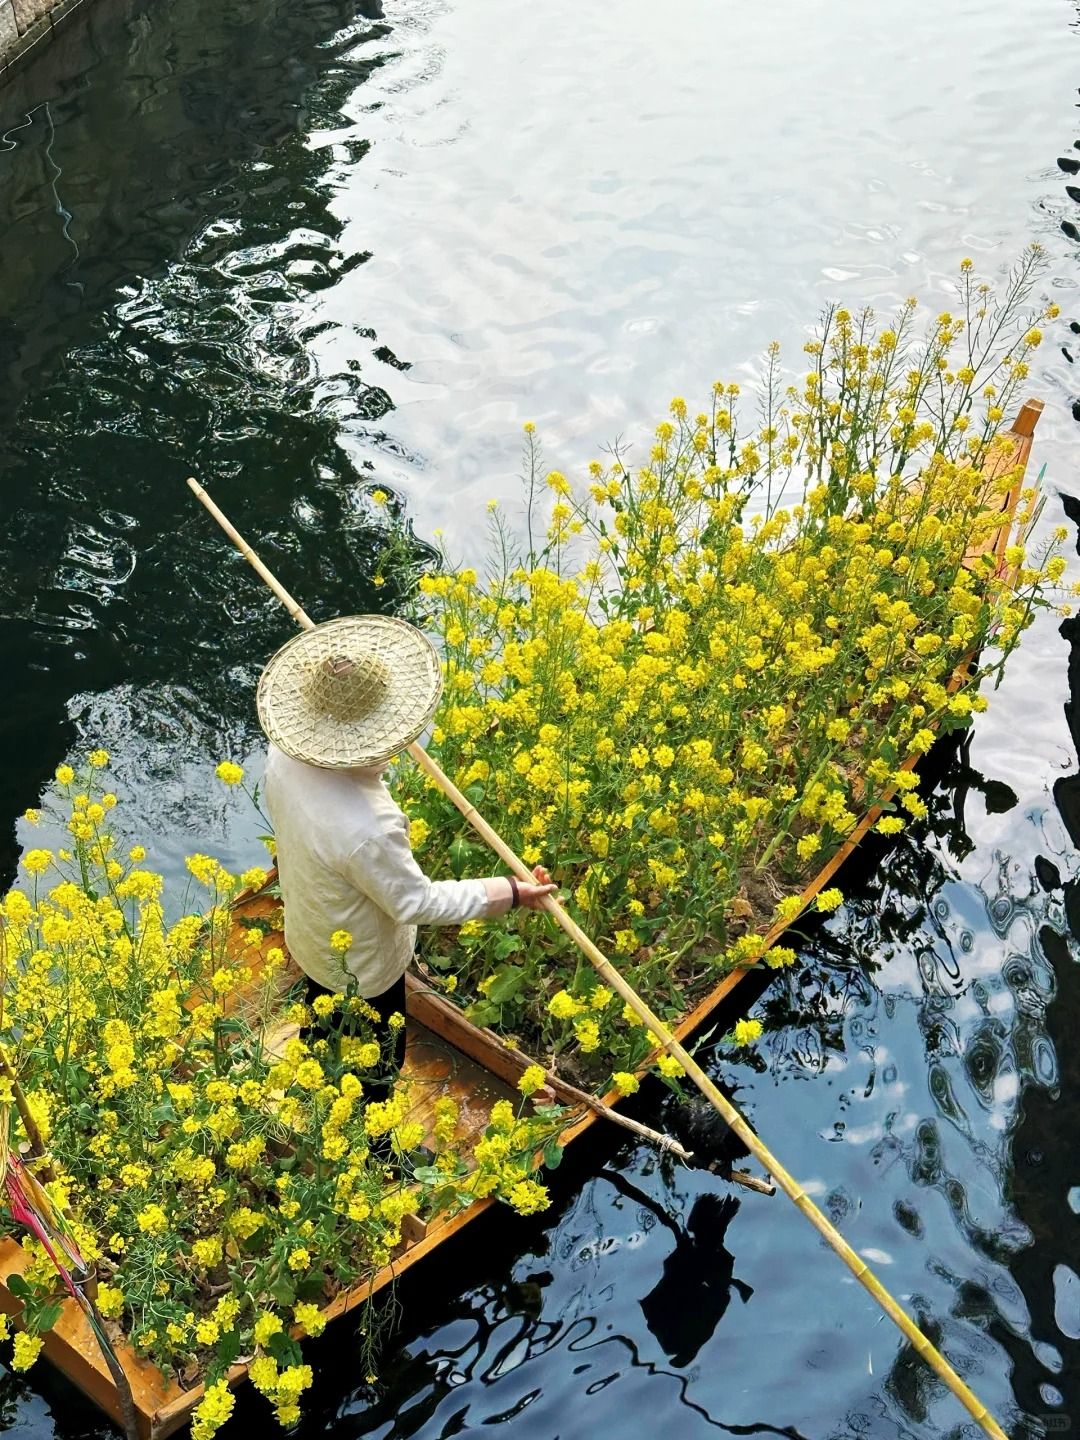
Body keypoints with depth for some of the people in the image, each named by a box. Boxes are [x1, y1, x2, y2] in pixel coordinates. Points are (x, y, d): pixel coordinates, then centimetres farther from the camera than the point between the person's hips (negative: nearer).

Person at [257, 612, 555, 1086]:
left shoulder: (285, 752, -24)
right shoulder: (368, 828, -46)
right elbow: (416, 902, -30)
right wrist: (511, 893, -21)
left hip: (307, 936, 7)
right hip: (363, 968, -7)